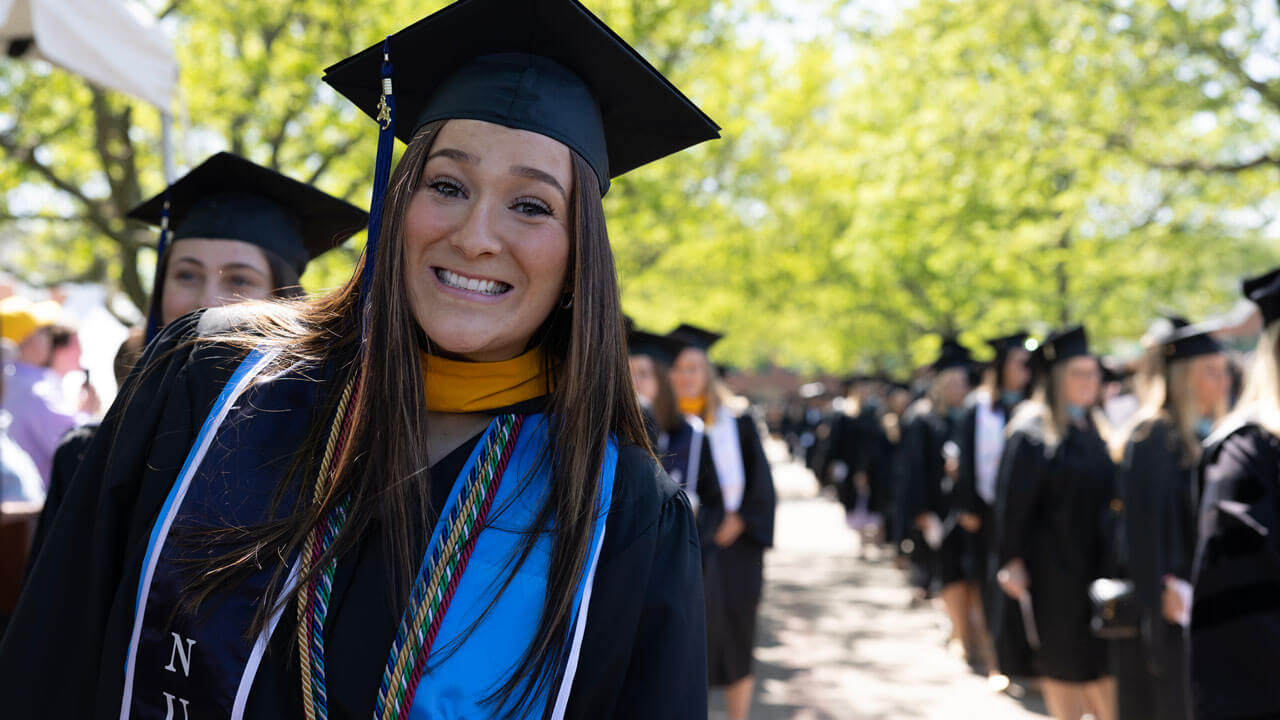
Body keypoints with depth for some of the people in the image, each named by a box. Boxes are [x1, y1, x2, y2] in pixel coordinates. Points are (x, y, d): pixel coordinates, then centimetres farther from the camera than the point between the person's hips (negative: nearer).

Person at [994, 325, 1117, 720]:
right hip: (1053, 565, -6)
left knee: (1100, 658, 9)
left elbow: (1106, 492, 13)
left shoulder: (1095, 428, 9)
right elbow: (1012, 501, -15)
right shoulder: (1032, 432, -12)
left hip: (1097, 562, 6)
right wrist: (1012, 560, -18)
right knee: (1061, 658, 5)